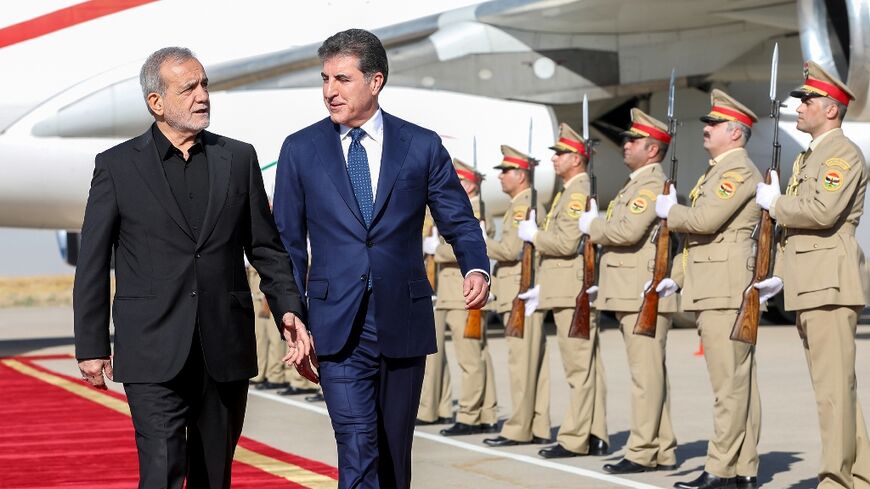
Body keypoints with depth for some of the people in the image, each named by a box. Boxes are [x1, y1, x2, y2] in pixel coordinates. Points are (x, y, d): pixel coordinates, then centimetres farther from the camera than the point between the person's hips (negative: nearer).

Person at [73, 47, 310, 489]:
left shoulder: (238, 158, 8)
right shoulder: (116, 166, 1)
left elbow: (266, 248, 12)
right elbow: (92, 265, 3)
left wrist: (289, 309, -2)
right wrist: (91, 347, 0)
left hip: (226, 351, 3)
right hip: (155, 354, -3)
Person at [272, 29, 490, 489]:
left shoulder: (422, 146, 3)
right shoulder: (300, 149, 4)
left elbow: (459, 221, 7)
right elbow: (288, 241, 7)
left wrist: (475, 267, -14)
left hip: (403, 324, 1)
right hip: (338, 327, -1)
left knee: (395, 451, 11)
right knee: (358, 450, -12)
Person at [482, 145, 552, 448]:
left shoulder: (523, 206, -12)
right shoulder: (529, 205, 20)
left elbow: (511, 249, -20)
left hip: (521, 294, -10)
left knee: (522, 363, -9)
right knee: (534, 363, 8)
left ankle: (518, 430, -8)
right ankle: (538, 428, 10)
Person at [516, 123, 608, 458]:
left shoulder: (579, 192, -12)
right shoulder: (571, 191, 20)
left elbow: (568, 242, -22)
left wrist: (533, 235, -7)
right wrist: (544, 287, 22)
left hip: (574, 293, -11)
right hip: (569, 291, 11)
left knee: (580, 366, -8)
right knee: (586, 366, 9)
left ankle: (575, 440, -8)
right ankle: (594, 436, 11)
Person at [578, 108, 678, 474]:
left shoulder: (653, 183, -11)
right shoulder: (636, 183, 22)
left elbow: (627, 230, -22)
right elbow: (618, 230, 26)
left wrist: (591, 226, -7)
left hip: (644, 295, -10)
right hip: (632, 294, 10)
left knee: (647, 375, -8)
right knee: (648, 375, 11)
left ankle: (643, 452, -8)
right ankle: (661, 451, 14)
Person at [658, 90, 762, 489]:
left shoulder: (739, 170, -10)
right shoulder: (716, 171, 22)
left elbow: (705, 219, -21)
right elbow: (696, 234, 27)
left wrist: (668, 210, -4)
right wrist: (674, 277, 19)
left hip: (726, 291, -10)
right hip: (712, 291, 10)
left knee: (730, 382, -9)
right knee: (736, 382, 9)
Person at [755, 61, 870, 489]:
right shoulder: (806, 159, 22)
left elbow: (822, 212, -23)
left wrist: (774, 203, -8)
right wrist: (778, 276, 15)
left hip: (830, 285, -10)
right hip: (807, 289, 10)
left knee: (834, 386, -9)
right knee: (831, 386, 11)